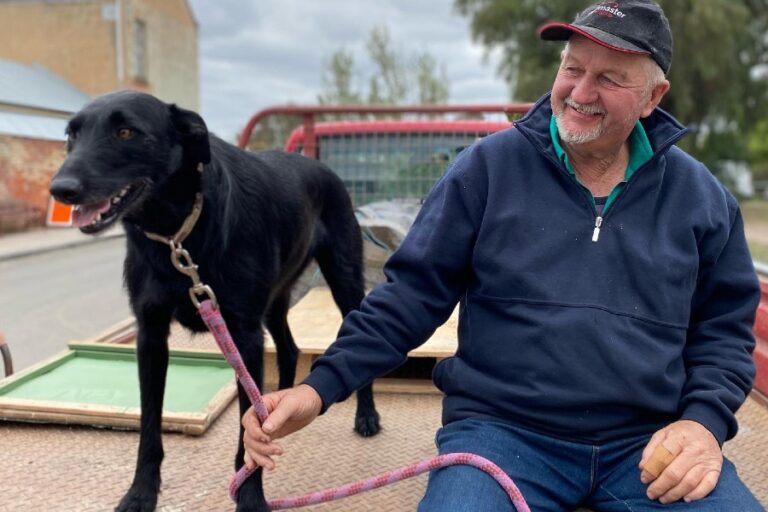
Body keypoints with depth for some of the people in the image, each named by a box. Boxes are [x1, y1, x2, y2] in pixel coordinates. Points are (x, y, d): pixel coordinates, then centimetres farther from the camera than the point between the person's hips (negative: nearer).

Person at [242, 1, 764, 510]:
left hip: (650, 443, 3)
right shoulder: (488, 167, -2)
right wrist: (321, 385, -12)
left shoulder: (700, 196, 5)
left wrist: (704, 419, -8)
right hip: (501, 429, -2)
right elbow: (414, 292, -2)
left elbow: (724, 327, 11)